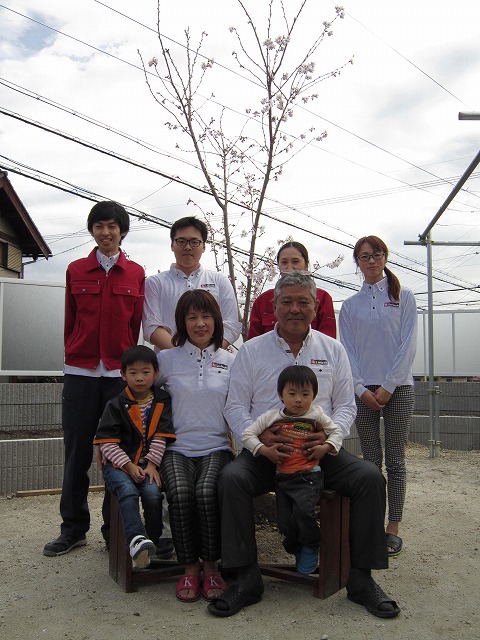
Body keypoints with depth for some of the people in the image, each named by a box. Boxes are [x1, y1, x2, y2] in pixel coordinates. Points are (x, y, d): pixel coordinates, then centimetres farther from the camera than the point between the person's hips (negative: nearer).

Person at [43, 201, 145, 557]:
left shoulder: (136, 274, 7)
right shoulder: (76, 271, 9)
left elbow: (136, 325, 8)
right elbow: (70, 321, 11)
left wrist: (126, 362, 4)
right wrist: (75, 357, 10)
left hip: (120, 373, -1)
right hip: (80, 372, 1)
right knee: (77, 452, 5)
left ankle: (115, 529, 15)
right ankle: (73, 529, 19)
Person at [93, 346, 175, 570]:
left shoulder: (162, 402, 6)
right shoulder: (116, 405, 0)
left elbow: (160, 437, 2)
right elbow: (107, 442, -4)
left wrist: (152, 465, -10)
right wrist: (129, 465, -14)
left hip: (147, 464, 1)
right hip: (118, 463, -1)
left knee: (153, 492, -25)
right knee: (128, 491, -30)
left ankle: (154, 540, -9)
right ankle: (136, 539, -37)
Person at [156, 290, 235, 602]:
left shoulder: (231, 361, 10)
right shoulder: (167, 359, 8)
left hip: (217, 448, 0)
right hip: (176, 448, 0)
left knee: (206, 492, -29)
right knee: (180, 493, -29)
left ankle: (211, 566, -9)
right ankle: (190, 567, -8)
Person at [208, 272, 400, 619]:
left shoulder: (333, 349, 11)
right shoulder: (251, 350, 7)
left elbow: (346, 405, 9)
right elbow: (235, 406, 3)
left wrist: (329, 434, -13)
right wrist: (258, 436, -16)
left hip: (319, 451, 1)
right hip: (264, 451, -1)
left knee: (370, 476, -22)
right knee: (231, 478, -30)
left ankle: (361, 578, -7)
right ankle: (247, 578, -15)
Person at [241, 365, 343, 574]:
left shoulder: (316, 415, 3)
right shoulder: (271, 417, 3)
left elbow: (337, 431, 13)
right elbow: (247, 434, 4)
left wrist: (326, 447, -5)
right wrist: (265, 451, -8)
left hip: (308, 475, -2)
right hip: (282, 477, 3)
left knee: (303, 510, -25)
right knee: (285, 521, -1)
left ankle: (310, 548, 4)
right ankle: (297, 549, 31)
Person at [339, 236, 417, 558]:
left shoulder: (404, 297, 4)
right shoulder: (350, 305, 10)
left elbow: (408, 345, -3)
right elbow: (348, 350, 6)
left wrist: (388, 386, -9)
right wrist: (362, 389, -6)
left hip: (398, 387, -2)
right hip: (363, 389, 2)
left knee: (395, 461, 1)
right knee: (371, 460, 5)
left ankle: (393, 528, 8)